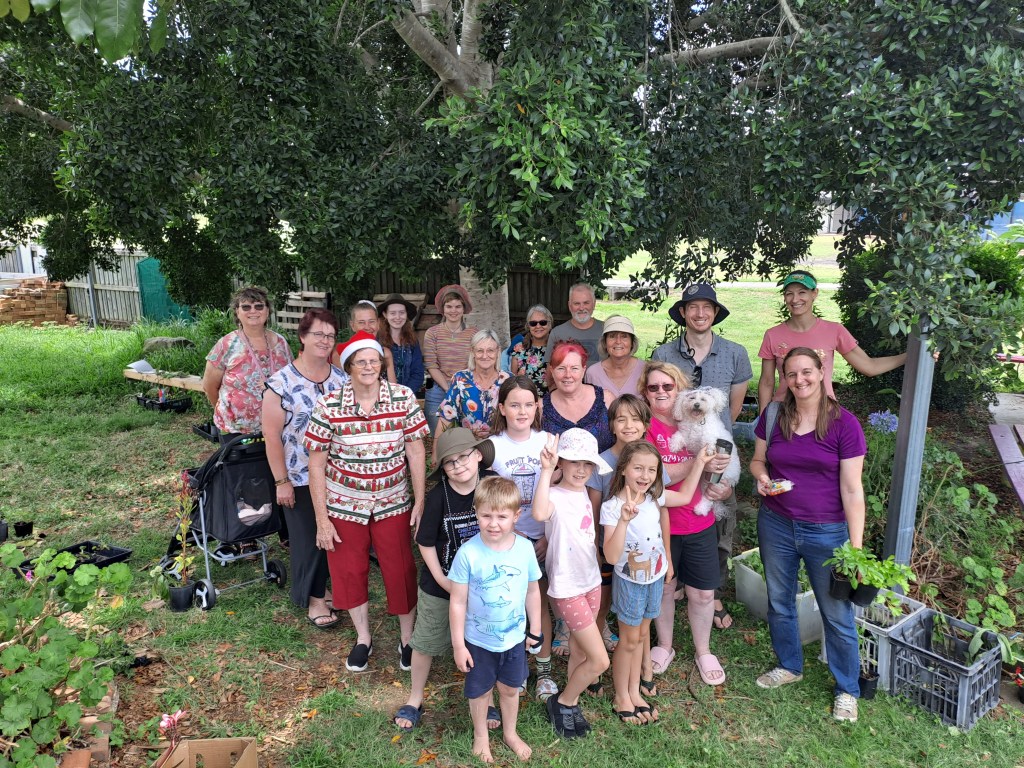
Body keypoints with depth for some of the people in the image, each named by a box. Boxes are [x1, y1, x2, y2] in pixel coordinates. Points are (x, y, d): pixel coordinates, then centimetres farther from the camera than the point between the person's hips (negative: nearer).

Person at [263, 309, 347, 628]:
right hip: (300, 477, -4)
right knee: (308, 538, 8)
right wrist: (281, 481, -11)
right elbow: (272, 435, -11)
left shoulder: (341, 379, 2)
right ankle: (314, 598, 26)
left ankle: (323, 587, 35)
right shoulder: (280, 383, -12)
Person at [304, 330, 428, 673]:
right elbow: (316, 464, -7)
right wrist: (321, 519, -6)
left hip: (393, 503, 0)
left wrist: (420, 502, -7)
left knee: (401, 572, 8)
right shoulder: (328, 405, -13)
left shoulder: (404, 397, -10)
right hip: (344, 504, 0)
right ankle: (362, 638, 38)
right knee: (349, 571, 14)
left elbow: (416, 451, -5)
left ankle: (408, 639, 33)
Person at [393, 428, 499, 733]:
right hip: (440, 583, -2)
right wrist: (441, 578, -13)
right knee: (425, 643, 15)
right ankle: (415, 699, 39)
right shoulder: (439, 496, -21)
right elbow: (425, 542, -11)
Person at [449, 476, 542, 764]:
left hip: (514, 638, 2)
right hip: (478, 640, -2)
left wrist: (535, 629, 6)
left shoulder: (525, 548, -17)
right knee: (479, 691, 20)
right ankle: (480, 735, 48)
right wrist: (458, 644, -11)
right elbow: (458, 602, -16)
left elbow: (532, 591, -2)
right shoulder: (468, 553, -25)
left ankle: (510, 732, 50)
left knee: (510, 688, 23)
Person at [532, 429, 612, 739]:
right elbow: (539, 513, -49)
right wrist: (546, 470, -50)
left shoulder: (583, 492, 1)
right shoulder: (556, 495, -23)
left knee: (579, 651, 20)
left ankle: (571, 705, 39)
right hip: (567, 588, -7)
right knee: (599, 660, -1)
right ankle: (562, 703, 22)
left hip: (591, 580, 7)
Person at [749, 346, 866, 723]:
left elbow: (851, 489, -12)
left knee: (837, 613, 9)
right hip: (776, 525, 4)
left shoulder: (844, 423, -12)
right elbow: (758, 459, 11)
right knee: (779, 602, 19)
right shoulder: (773, 416, -3)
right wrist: (761, 476, -13)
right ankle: (789, 666, 43)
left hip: (826, 531, -3)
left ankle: (847, 690, 31)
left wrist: (856, 547, -13)